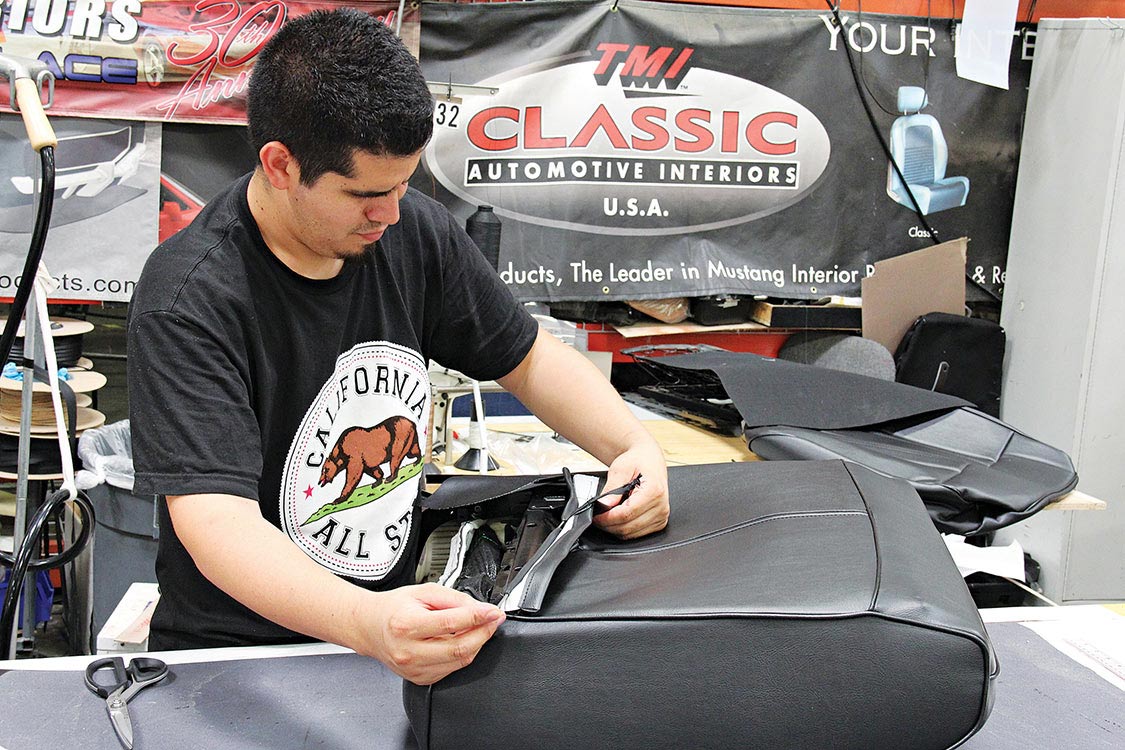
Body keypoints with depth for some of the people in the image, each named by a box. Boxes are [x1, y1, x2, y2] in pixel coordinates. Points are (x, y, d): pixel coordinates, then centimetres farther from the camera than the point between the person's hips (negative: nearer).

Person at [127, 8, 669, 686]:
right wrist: (367, 624, -46)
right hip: (239, 652, -5)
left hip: (401, 609, 5)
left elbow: (531, 358, 9)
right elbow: (215, 520, -29)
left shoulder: (414, 231, -2)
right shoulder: (190, 300, -20)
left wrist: (637, 446, -8)